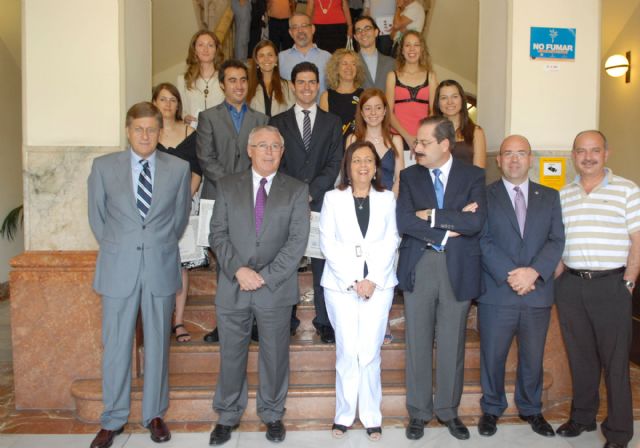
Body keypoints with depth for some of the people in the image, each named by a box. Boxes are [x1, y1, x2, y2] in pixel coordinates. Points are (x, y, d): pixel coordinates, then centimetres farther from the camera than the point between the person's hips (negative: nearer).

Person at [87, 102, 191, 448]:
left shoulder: (179, 168, 2)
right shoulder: (103, 166, 2)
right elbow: (96, 215, 10)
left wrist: (161, 248, 10)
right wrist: (115, 250, 10)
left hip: (161, 267, 0)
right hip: (118, 268, 0)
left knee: (157, 344, 10)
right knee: (115, 346, 7)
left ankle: (155, 415, 26)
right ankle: (113, 420, 24)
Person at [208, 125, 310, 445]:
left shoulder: (297, 190, 3)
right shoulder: (227, 186, 7)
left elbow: (298, 240, -5)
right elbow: (218, 233, 1)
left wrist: (265, 276, -13)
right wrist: (238, 269, -13)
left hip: (275, 288, -1)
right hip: (233, 286, 1)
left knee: (275, 356, 11)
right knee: (231, 356, 11)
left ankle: (272, 414, 30)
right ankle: (227, 416, 29)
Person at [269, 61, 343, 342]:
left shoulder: (332, 122, 12)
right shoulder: (278, 122, 12)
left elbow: (334, 164, 3)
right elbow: (276, 163, 3)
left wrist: (310, 192, -9)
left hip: (321, 202, 0)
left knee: (323, 263, 2)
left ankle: (324, 321, 11)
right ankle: (287, 320, 13)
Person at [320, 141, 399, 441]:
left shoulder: (387, 199, 8)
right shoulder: (333, 198, 5)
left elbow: (390, 243, 3)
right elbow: (328, 243, -1)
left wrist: (373, 280, -8)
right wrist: (352, 281, -8)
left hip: (378, 284, 1)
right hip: (340, 284, 0)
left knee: (370, 352, 0)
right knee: (347, 351, 1)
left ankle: (371, 416, 12)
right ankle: (344, 414, 14)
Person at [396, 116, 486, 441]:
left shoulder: (473, 176, 1)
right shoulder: (409, 176, 4)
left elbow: (476, 222, -14)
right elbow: (403, 221, -10)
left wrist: (432, 215, -14)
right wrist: (448, 230, -14)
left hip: (458, 270, -1)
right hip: (418, 268, 1)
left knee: (452, 345, 11)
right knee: (418, 344, 9)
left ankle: (448, 410, 29)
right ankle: (419, 412, 25)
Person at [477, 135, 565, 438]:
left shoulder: (549, 196, 10)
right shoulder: (484, 195, 2)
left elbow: (556, 240, 1)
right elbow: (483, 241, -7)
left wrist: (533, 271, -15)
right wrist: (510, 274, -17)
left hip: (538, 293, 3)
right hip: (497, 293, -2)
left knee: (533, 357, 14)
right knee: (492, 356, 9)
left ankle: (531, 409, 35)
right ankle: (491, 409, 29)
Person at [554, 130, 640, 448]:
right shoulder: (562, 196, 9)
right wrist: (559, 277, 3)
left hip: (611, 285, -3)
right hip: (570, 286, 3)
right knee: (579, 356, 14)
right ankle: (582, 416, 29)